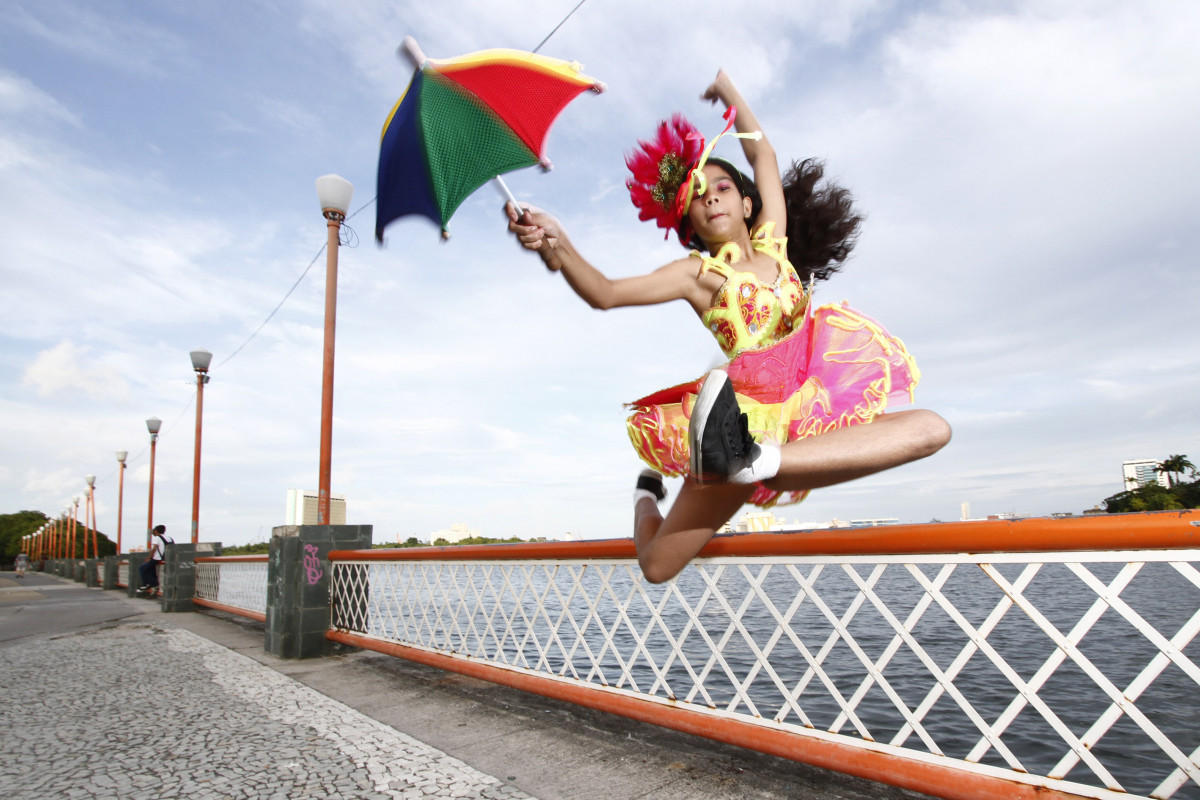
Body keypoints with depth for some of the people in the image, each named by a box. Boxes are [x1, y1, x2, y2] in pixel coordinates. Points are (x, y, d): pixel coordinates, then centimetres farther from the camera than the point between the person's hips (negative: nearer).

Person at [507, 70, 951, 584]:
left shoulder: (770, 242, 13)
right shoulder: (697, 272, 2)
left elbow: (762, 155, 23)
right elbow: (606, 293, -13)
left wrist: (726, 89, 32)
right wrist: (558, 248, -31)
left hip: (818, 410, 4)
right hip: (750, 415, -4)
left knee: (931, 429, -24)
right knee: (658, 566, -11)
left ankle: (758, 462, -38)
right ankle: (647, 493, 25)